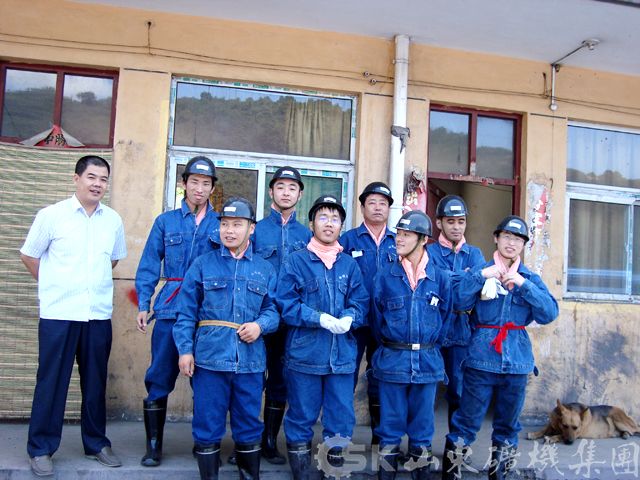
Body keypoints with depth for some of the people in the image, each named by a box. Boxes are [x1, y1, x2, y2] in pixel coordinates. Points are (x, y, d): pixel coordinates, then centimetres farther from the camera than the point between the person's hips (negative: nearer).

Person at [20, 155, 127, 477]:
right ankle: (41, 449, 20)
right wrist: (54, 287, 9)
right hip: (58, 314, -3)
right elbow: (29, 255, 6)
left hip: (99, 315, 3)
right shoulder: (51, 215, -3)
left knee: (95, 382, 11)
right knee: (51, 382, 5)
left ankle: (96, 443, 26)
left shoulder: (113, 220, 5)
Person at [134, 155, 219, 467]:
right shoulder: (165, 222, 8)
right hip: (170, 310, 0)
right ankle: (154, 445, 19)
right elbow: (149, 267, 7)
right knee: (160, 378, 4)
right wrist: (143, 305, -2)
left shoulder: (221, 224, 7)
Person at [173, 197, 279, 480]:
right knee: (208, 425, 6)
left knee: (249, 425, 12)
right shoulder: (203, 264, 5)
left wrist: (260, 324, -13)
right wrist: (185, 349, -5)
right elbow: (187, 312, 2)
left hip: (251, 360, 2)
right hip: (210, 357, -1)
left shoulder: (264, 269, 10)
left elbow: (273, 309, 7)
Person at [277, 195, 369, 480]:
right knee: (301, 419, 8)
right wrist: (319, 318, -18)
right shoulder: (296, 261, 0)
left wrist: (348, 318, -16)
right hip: (304, 353, -3)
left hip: (342, 355, 3)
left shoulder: (350, 264, 10)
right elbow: (286, 304, -7)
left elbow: (361, 303, 5)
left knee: (342, 421, 10)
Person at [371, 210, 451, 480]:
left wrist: (427, 345, 9)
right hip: (392, 359, -1)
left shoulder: (440, 278, 0)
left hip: (428, 361, 1)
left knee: (422, 421, 12)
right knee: (391, 420, 8)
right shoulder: (384, 277, -2)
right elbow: (377, 319, 6)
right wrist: (390, 346, 7)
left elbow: (444, 317, 9)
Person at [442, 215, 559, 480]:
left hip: (517, 361, 3)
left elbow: (549, 313, -6)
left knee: (508, 425, 15)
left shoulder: (531, 278, 9)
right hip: (481, 358, -3)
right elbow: (460, 302, -12)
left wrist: (523, 284, -14)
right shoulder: (480, 271, 3)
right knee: (466, 423, 0)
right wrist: (481, 274, -19)